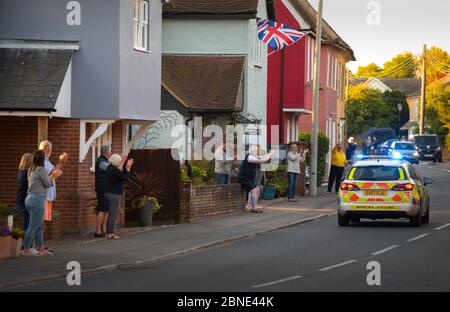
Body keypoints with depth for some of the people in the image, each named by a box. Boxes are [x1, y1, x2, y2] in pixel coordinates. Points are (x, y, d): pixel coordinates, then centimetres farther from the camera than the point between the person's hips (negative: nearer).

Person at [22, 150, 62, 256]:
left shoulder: (32, 170, 15)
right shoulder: (41, 169, -11)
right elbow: (48, 184, -7)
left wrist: (53, 175, 22)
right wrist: (54, 177, 9)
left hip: (30, 198, 10)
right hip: (37, 199, -10)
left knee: (40, 225, 14)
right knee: (33, 226, -5)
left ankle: (41, 248, 17)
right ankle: (26, 249, -4)